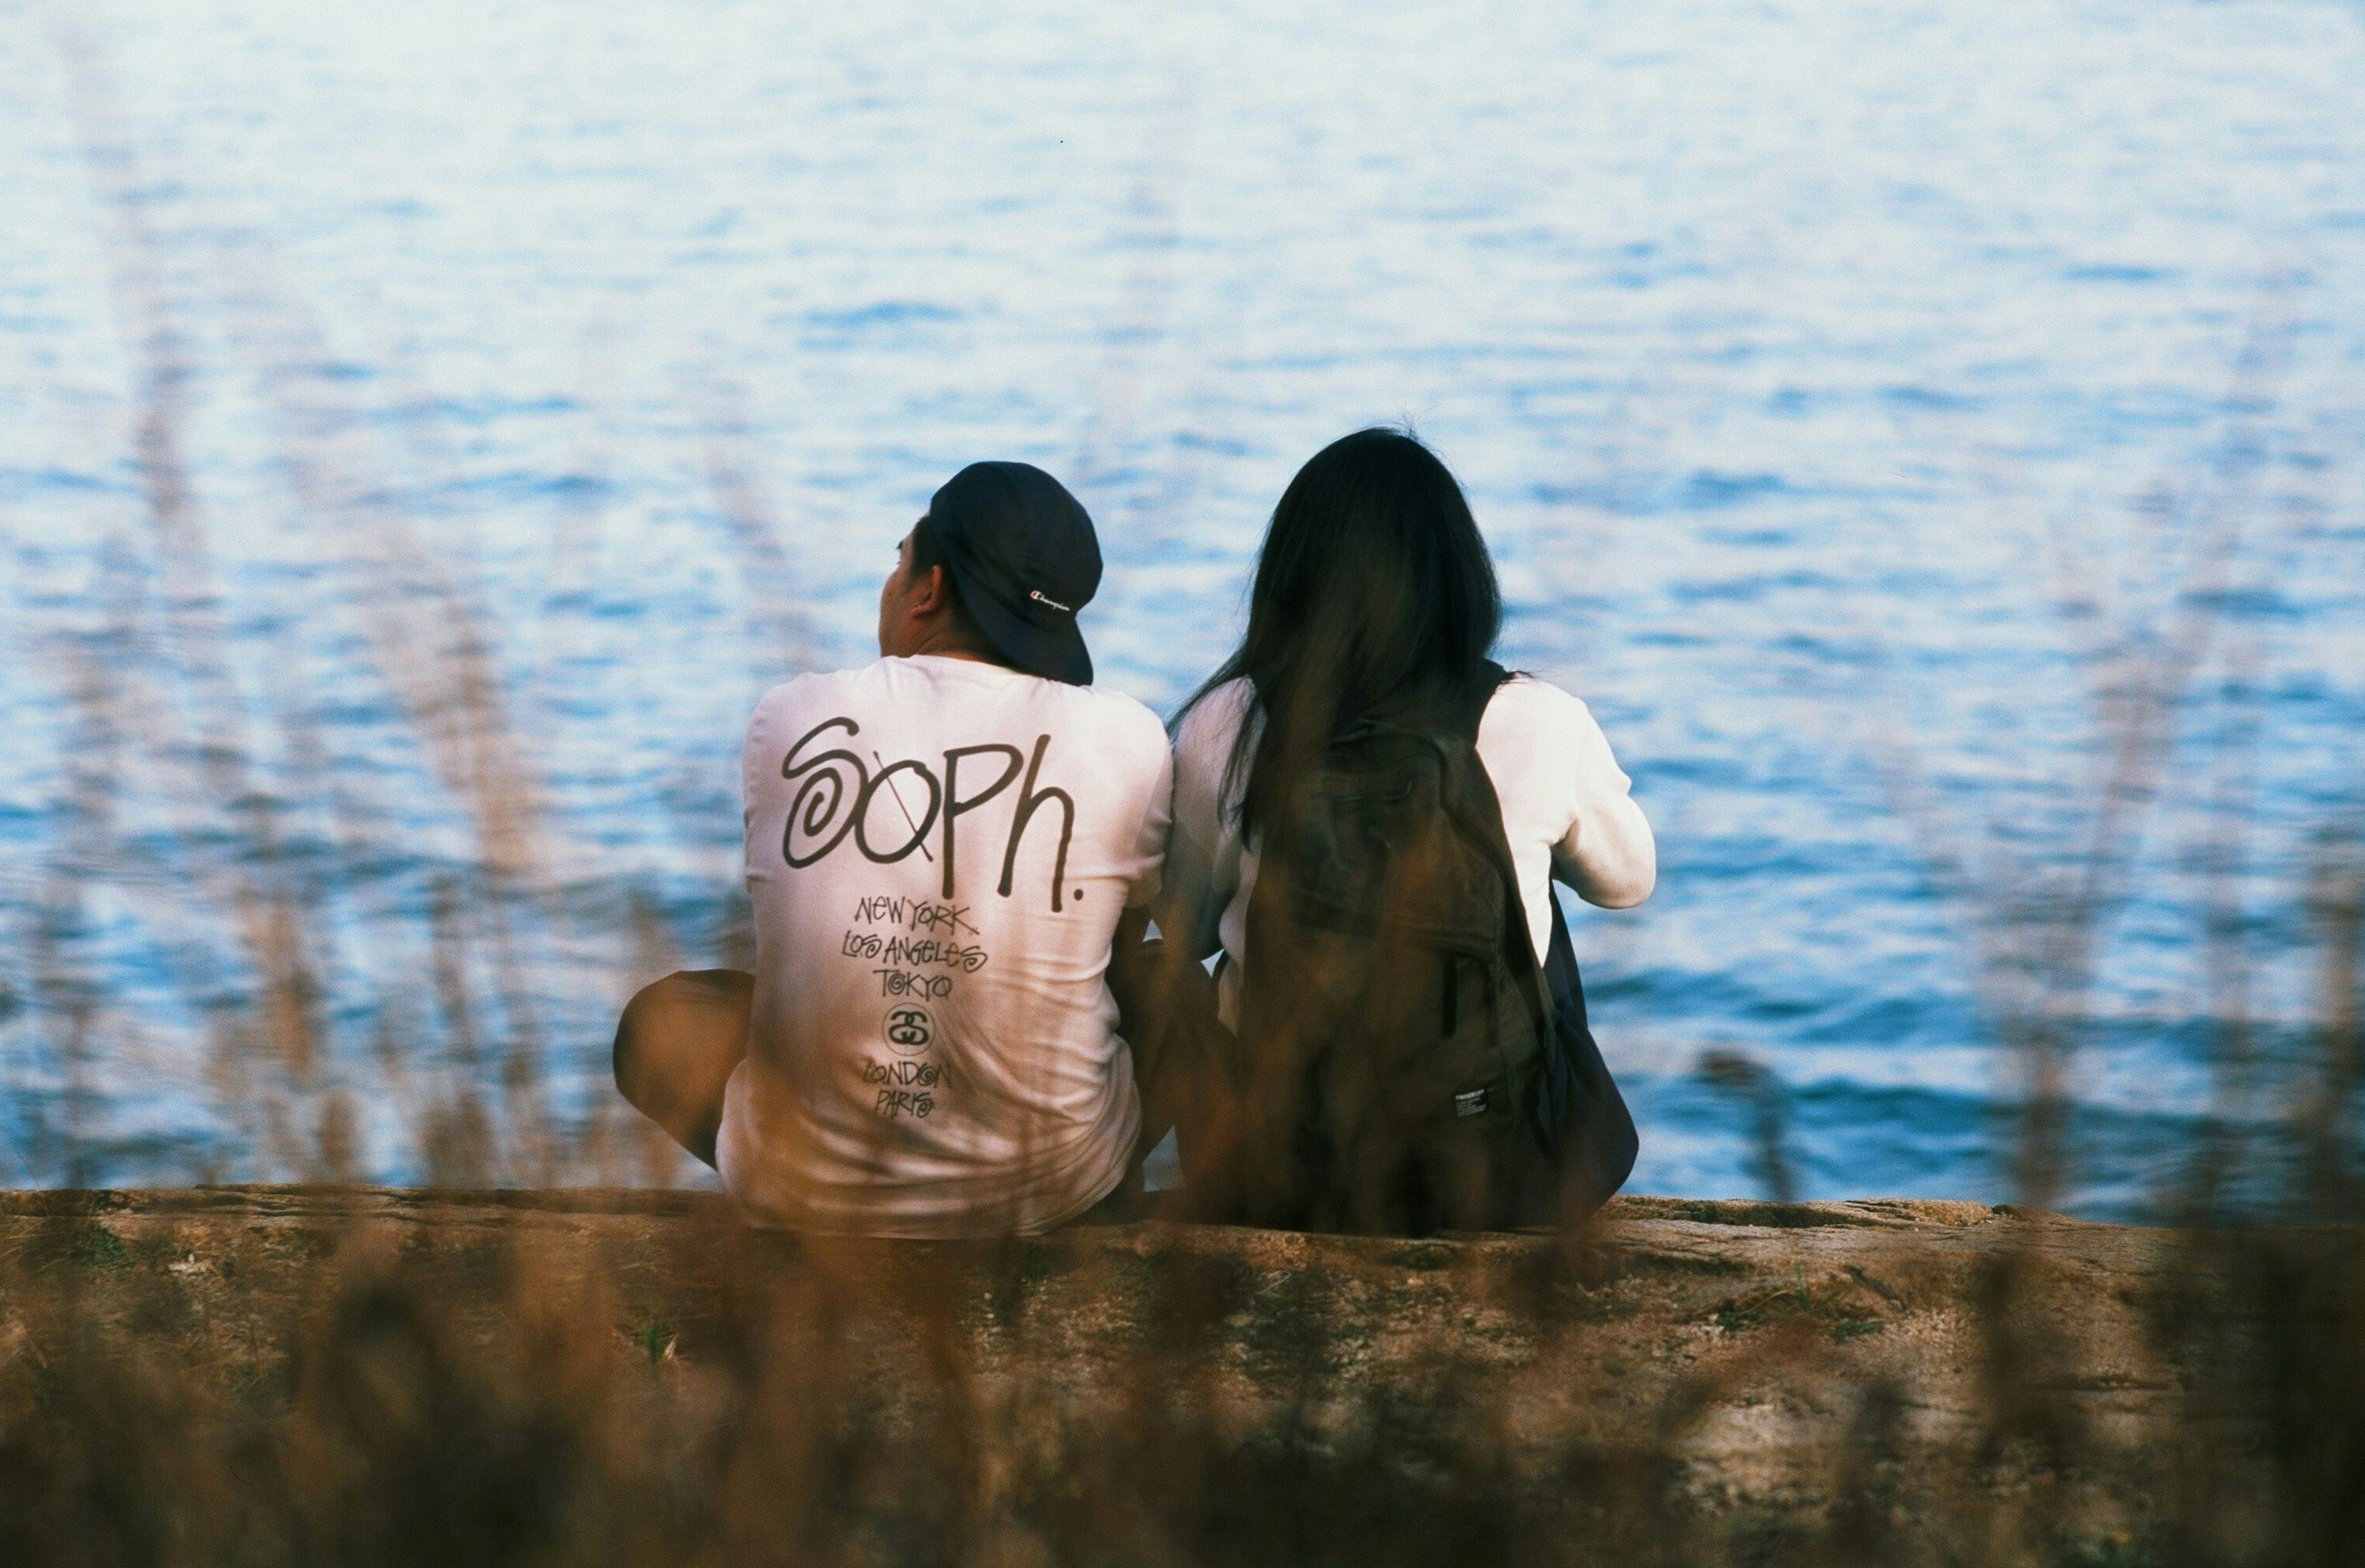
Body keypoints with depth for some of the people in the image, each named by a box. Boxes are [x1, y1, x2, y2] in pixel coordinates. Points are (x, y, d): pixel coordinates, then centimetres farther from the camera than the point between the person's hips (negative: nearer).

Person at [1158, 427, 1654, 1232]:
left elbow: (1182, 936, 5)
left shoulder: (1220, 729, -12)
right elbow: (1629, 881, 8)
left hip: (1271, 1178, 1)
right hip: (1500, 1184, 0)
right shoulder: (1543, 726, -13)